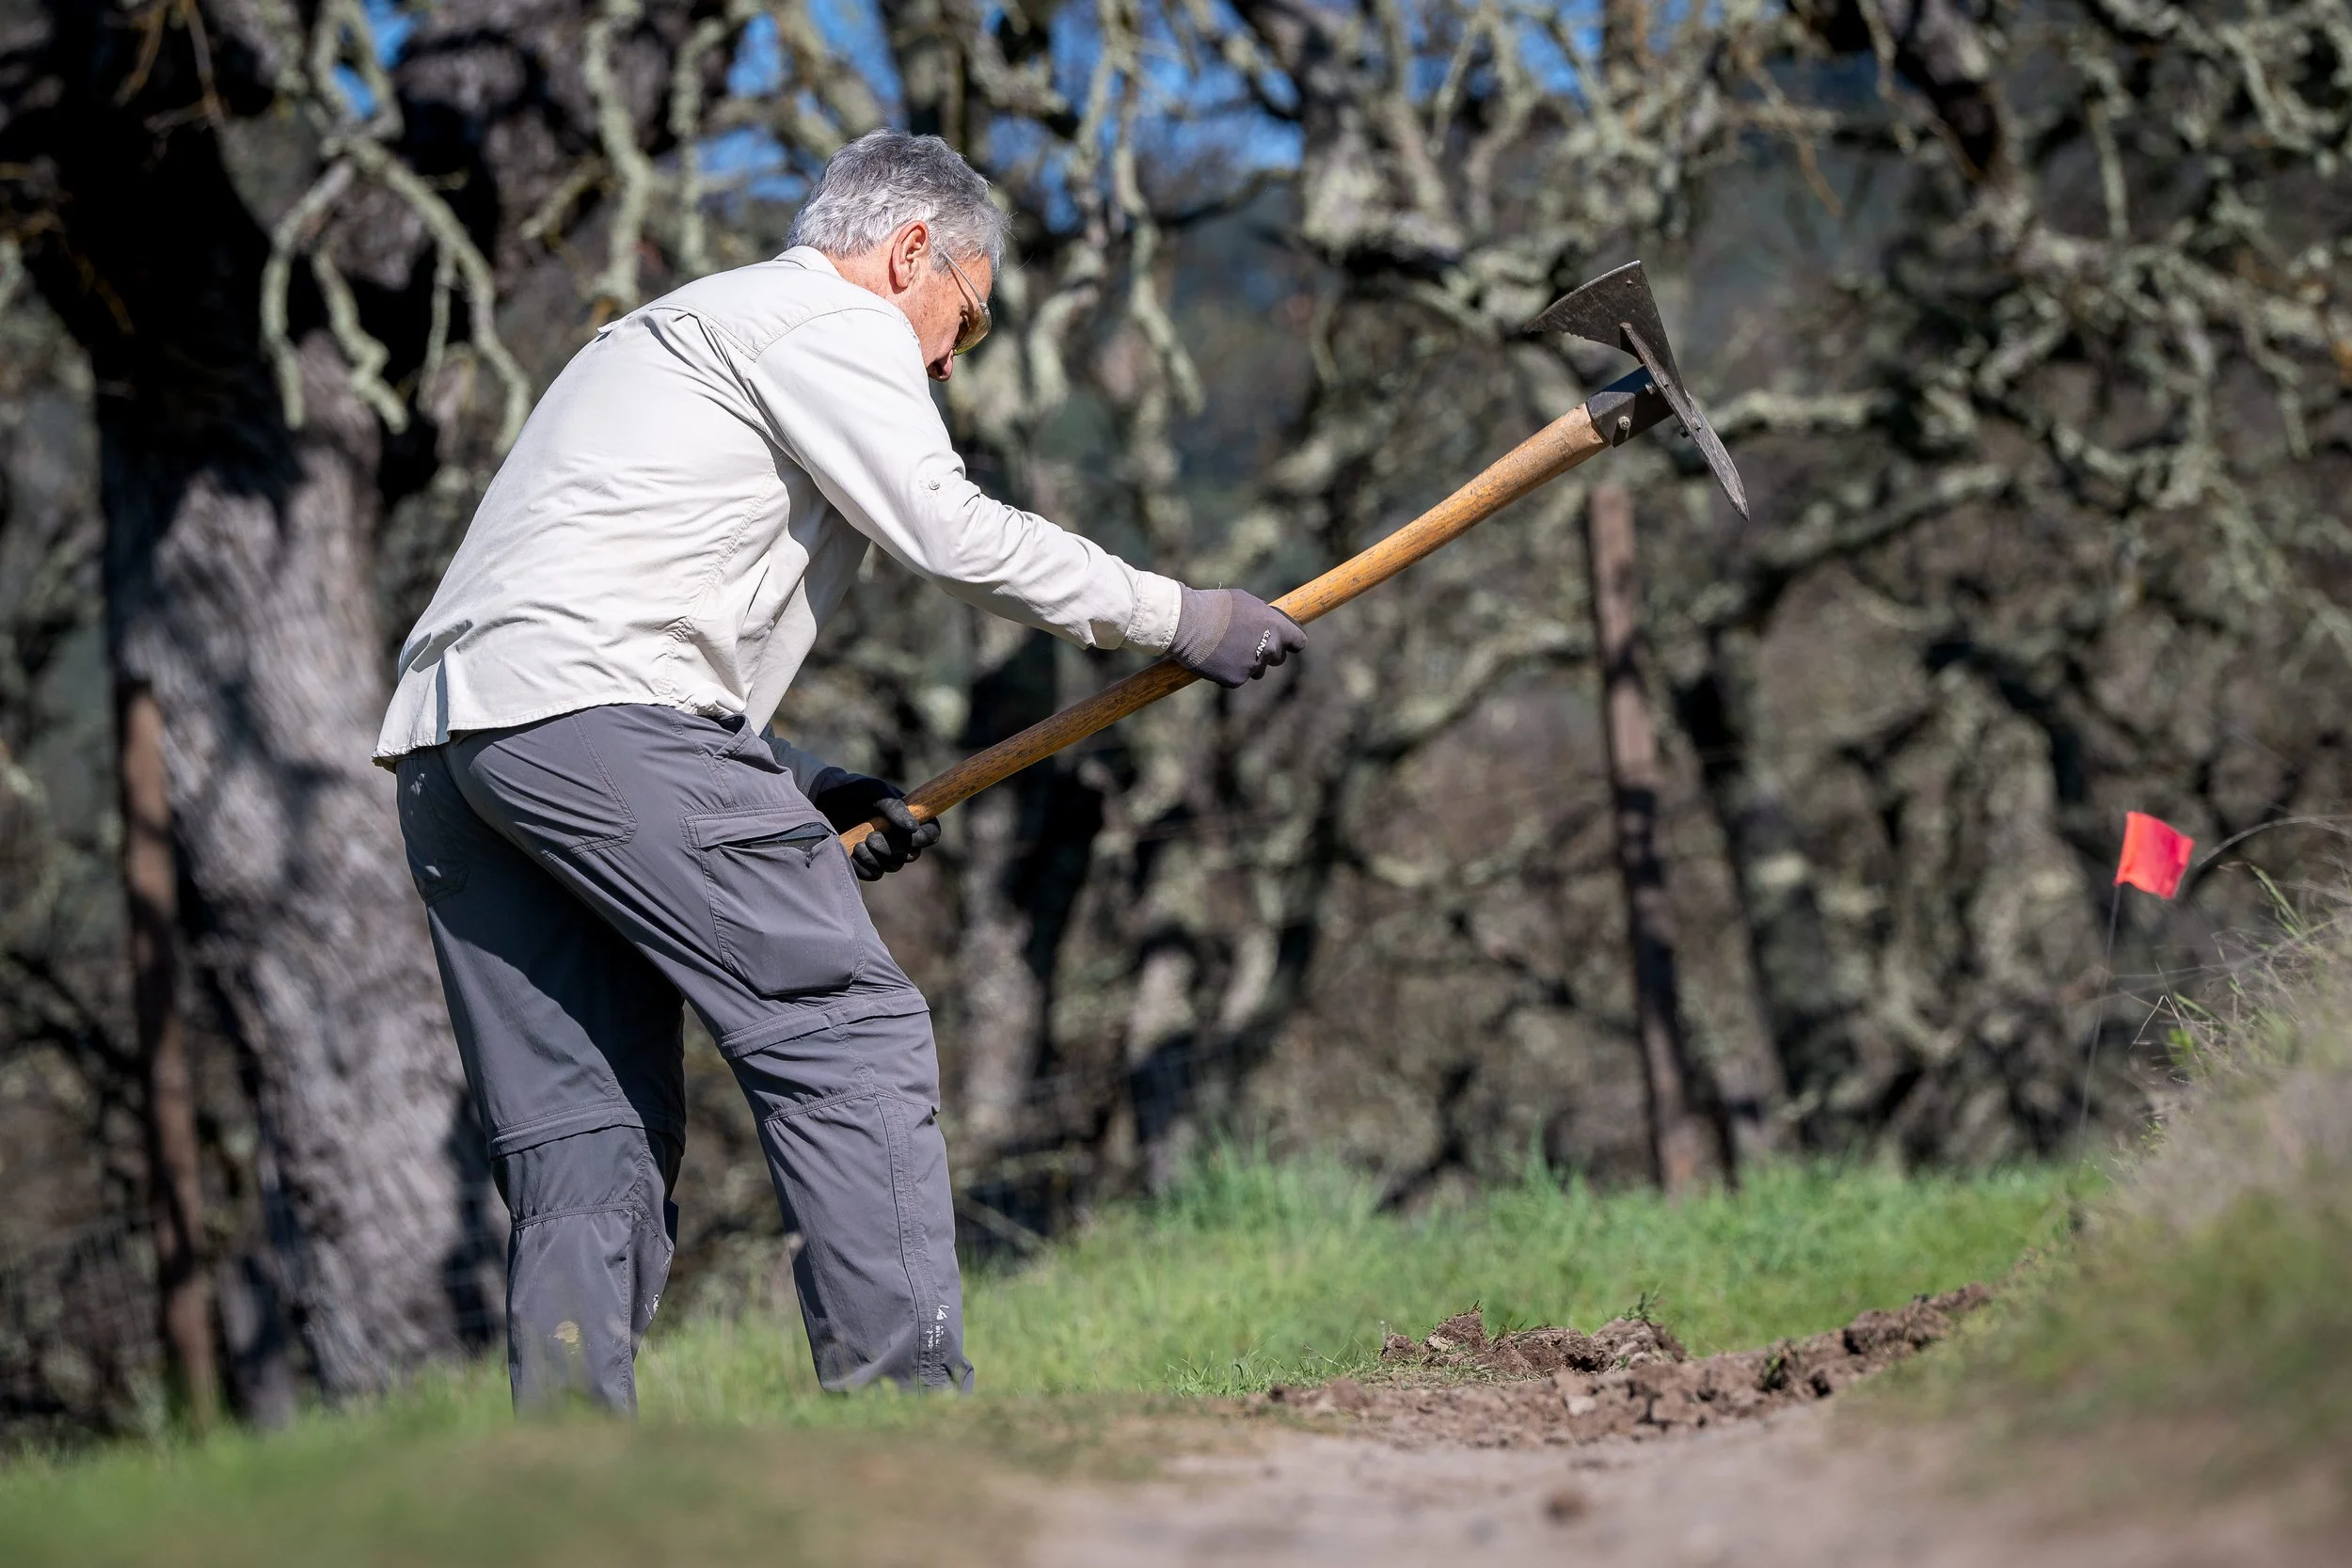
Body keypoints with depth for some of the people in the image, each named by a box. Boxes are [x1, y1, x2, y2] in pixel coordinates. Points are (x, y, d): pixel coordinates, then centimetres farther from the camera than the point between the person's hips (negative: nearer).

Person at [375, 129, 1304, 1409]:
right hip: (595, 710, -9)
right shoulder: (832, 319, 7)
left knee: (583, 1136, 6)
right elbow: (949, 534, -4)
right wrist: (1176, 617, 5)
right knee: (847, 1031, -8)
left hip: (443, 729, 9)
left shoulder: (670, 334, 35)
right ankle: (907, 1402, -14)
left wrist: (794, 783, 20)